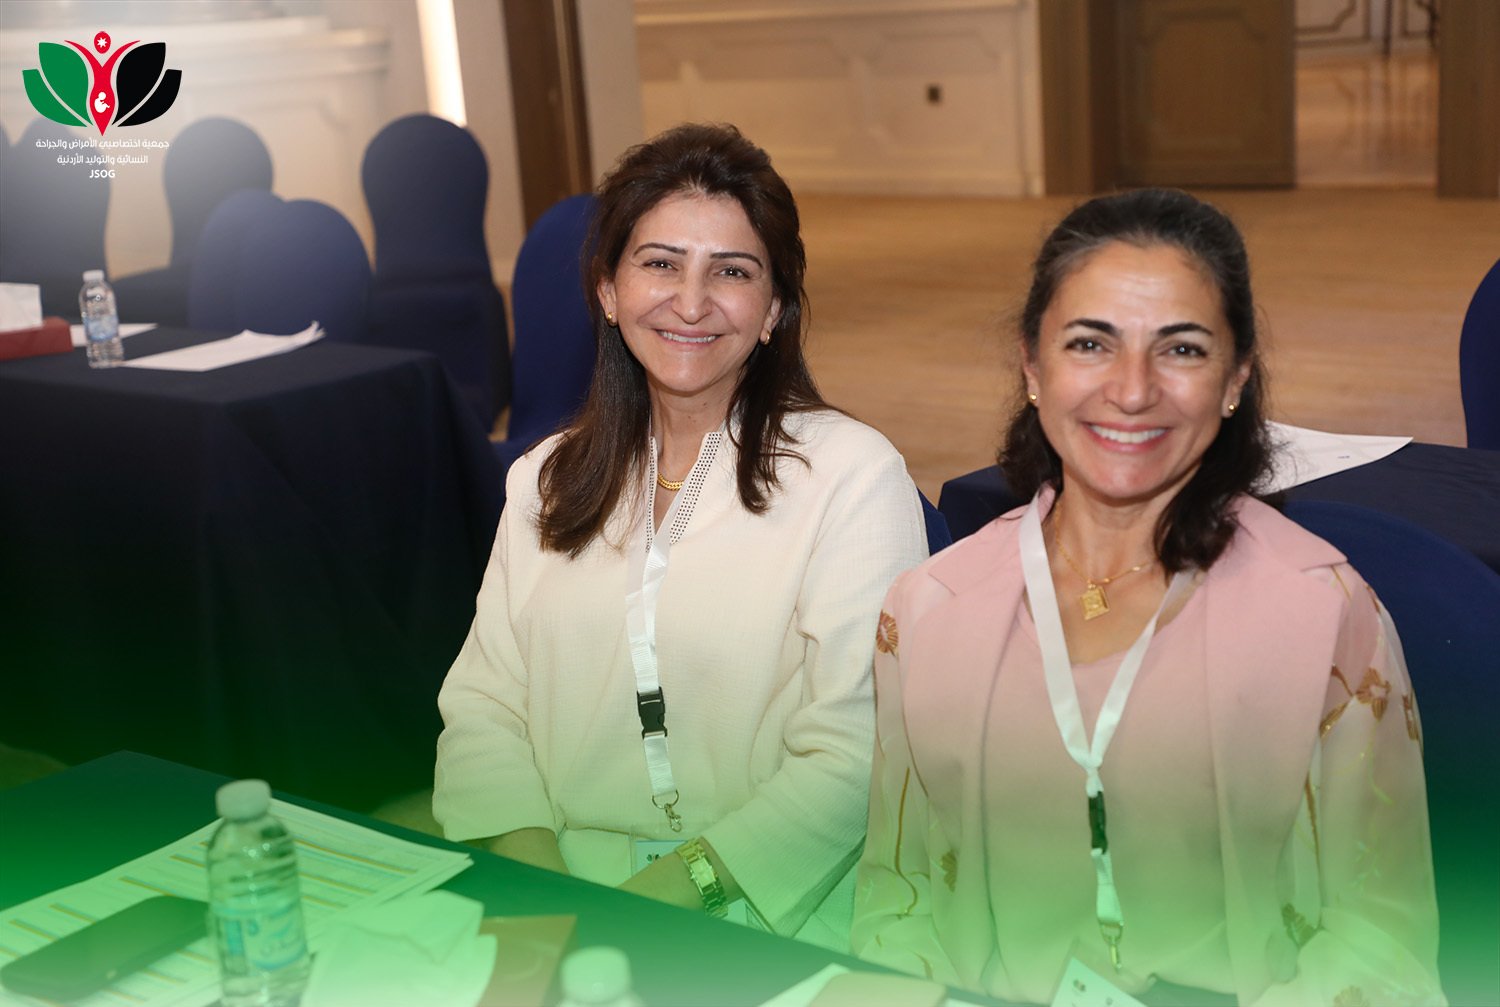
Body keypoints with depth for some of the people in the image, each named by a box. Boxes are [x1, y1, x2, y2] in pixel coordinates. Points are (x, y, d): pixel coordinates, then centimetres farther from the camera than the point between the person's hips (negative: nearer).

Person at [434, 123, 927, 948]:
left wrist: (683, 886, -19)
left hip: (771, 921, -3)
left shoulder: (854, 475, -4)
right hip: (558, 913, 4)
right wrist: (532, 873, -10)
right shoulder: (545, 480, 13)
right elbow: (483, 704, 7)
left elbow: (856, 753, -11)